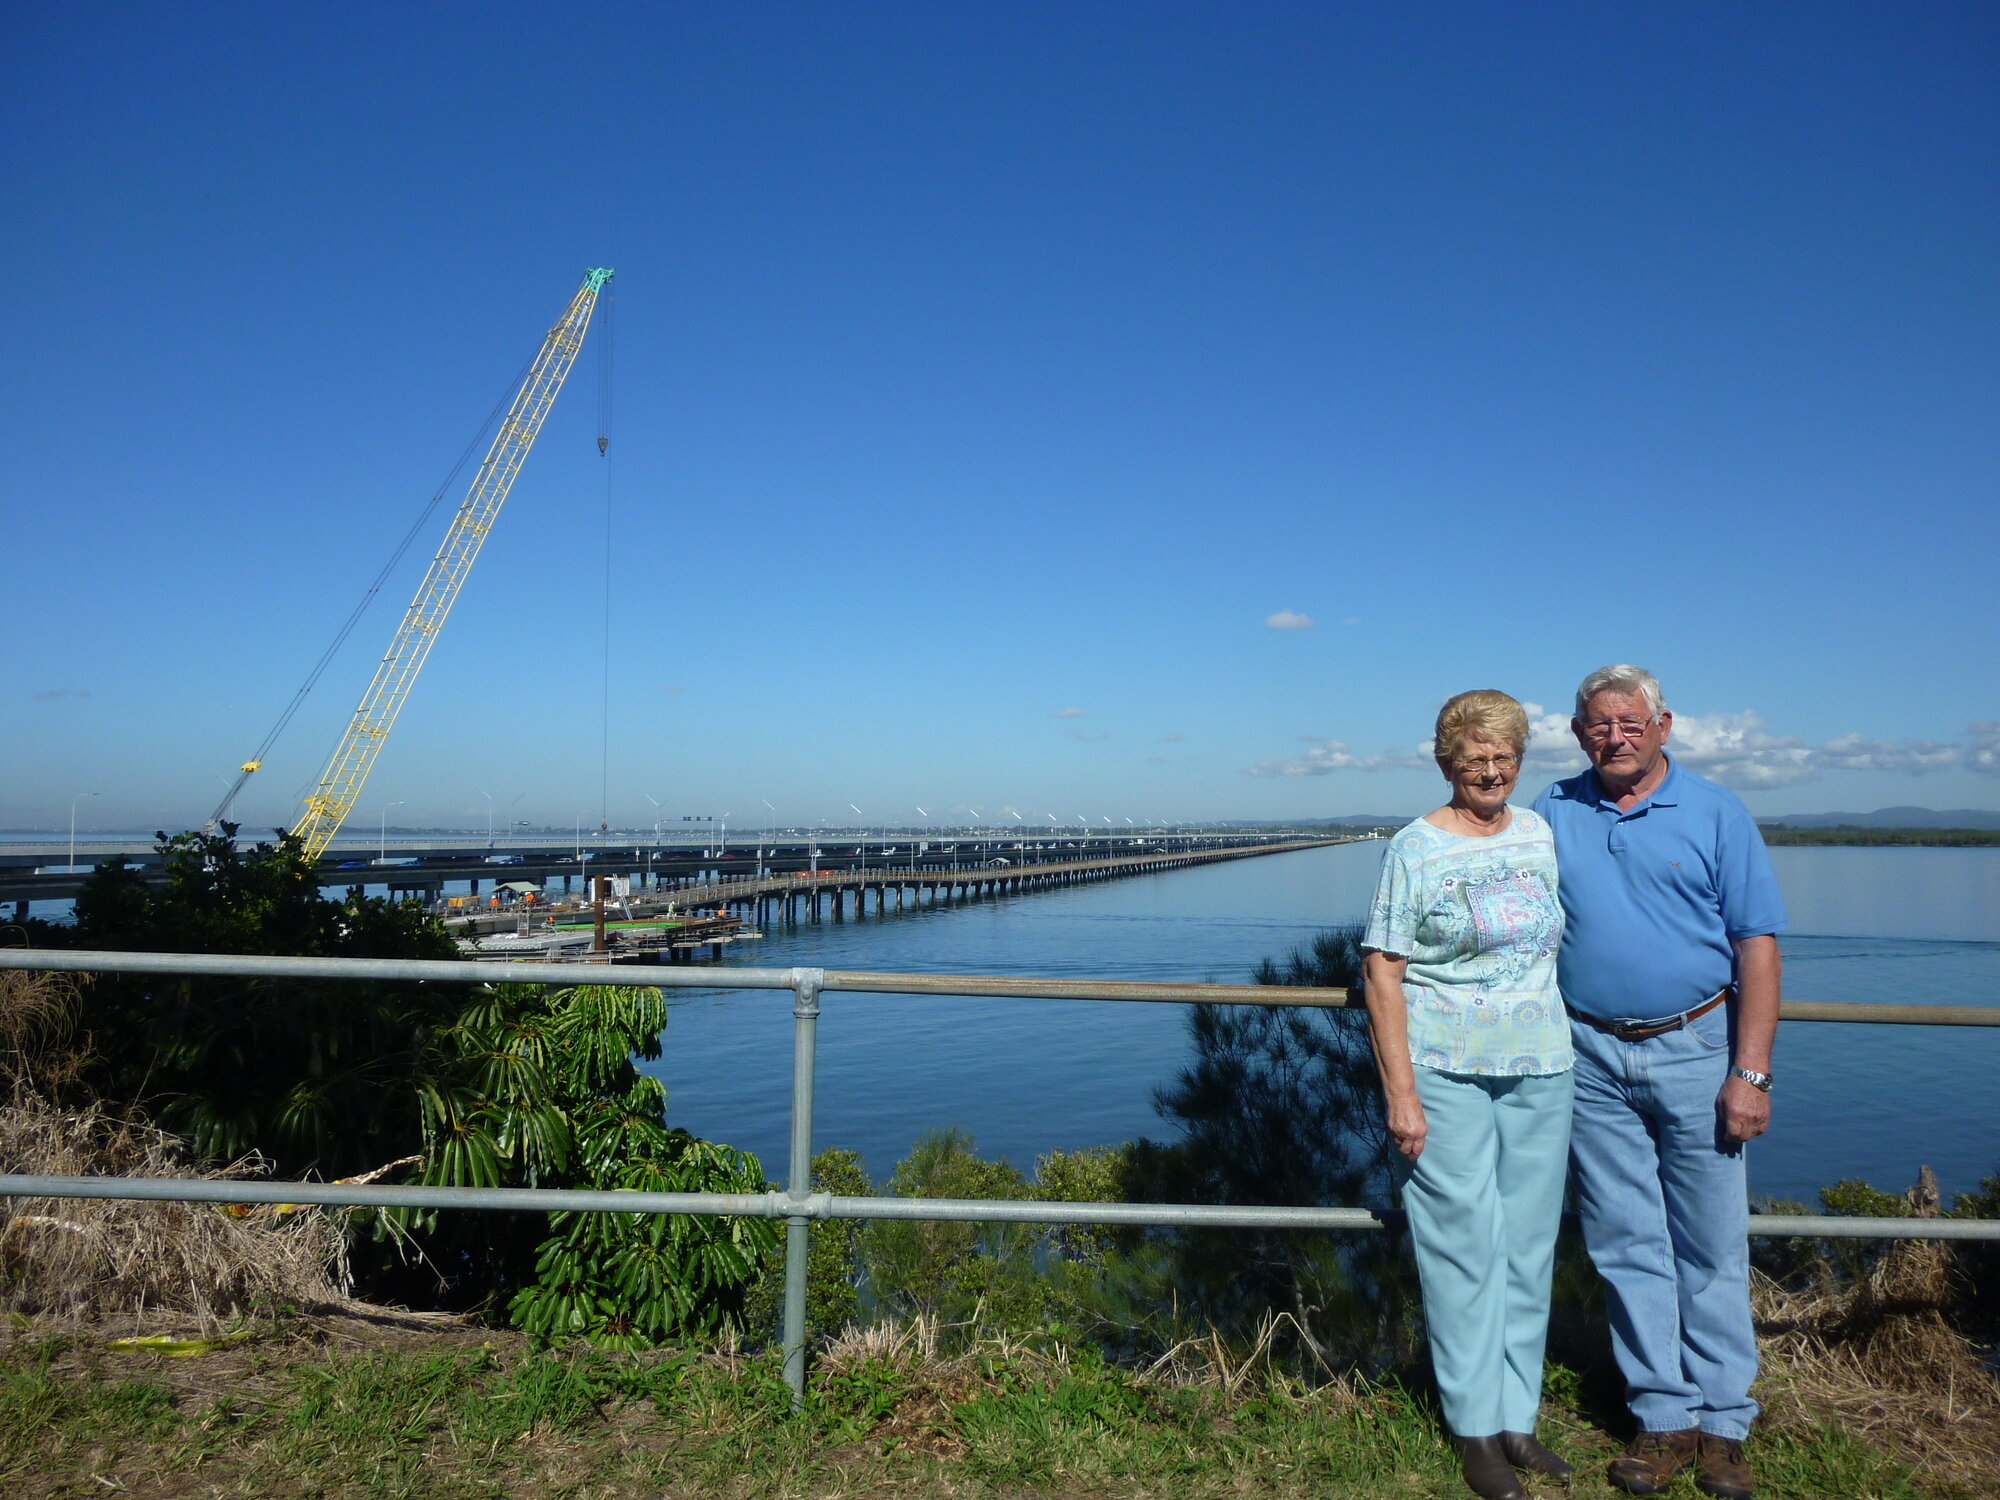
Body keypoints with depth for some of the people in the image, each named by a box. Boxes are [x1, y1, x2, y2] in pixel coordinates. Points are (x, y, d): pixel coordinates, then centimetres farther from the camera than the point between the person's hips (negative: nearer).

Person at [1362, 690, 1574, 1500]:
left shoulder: (1540, 833, 8)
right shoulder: (1416, 847, -7)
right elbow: (1381, 972, -9)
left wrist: (1566, 1049, 15)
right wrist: (1400, 1092, -13)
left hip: (1540, 1071, 5)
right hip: (1446, 1073, -5)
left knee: (1528, 1246, 13)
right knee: (1465, 1247, 2)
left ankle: (1518, 1417, 28)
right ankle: (1475, 1428, 18)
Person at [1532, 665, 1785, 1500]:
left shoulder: (1715, 814, 0)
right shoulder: (1552, 814, 5)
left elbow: (1758, 947, -3)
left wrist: (1750, 1073, -8)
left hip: (1695, 1052, -1)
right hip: (1592, 1057, 2)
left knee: (1711, 1248, 7)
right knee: (1626, 1245, 8)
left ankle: (1723, 1422, 21)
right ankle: (1663, 1416, 21)